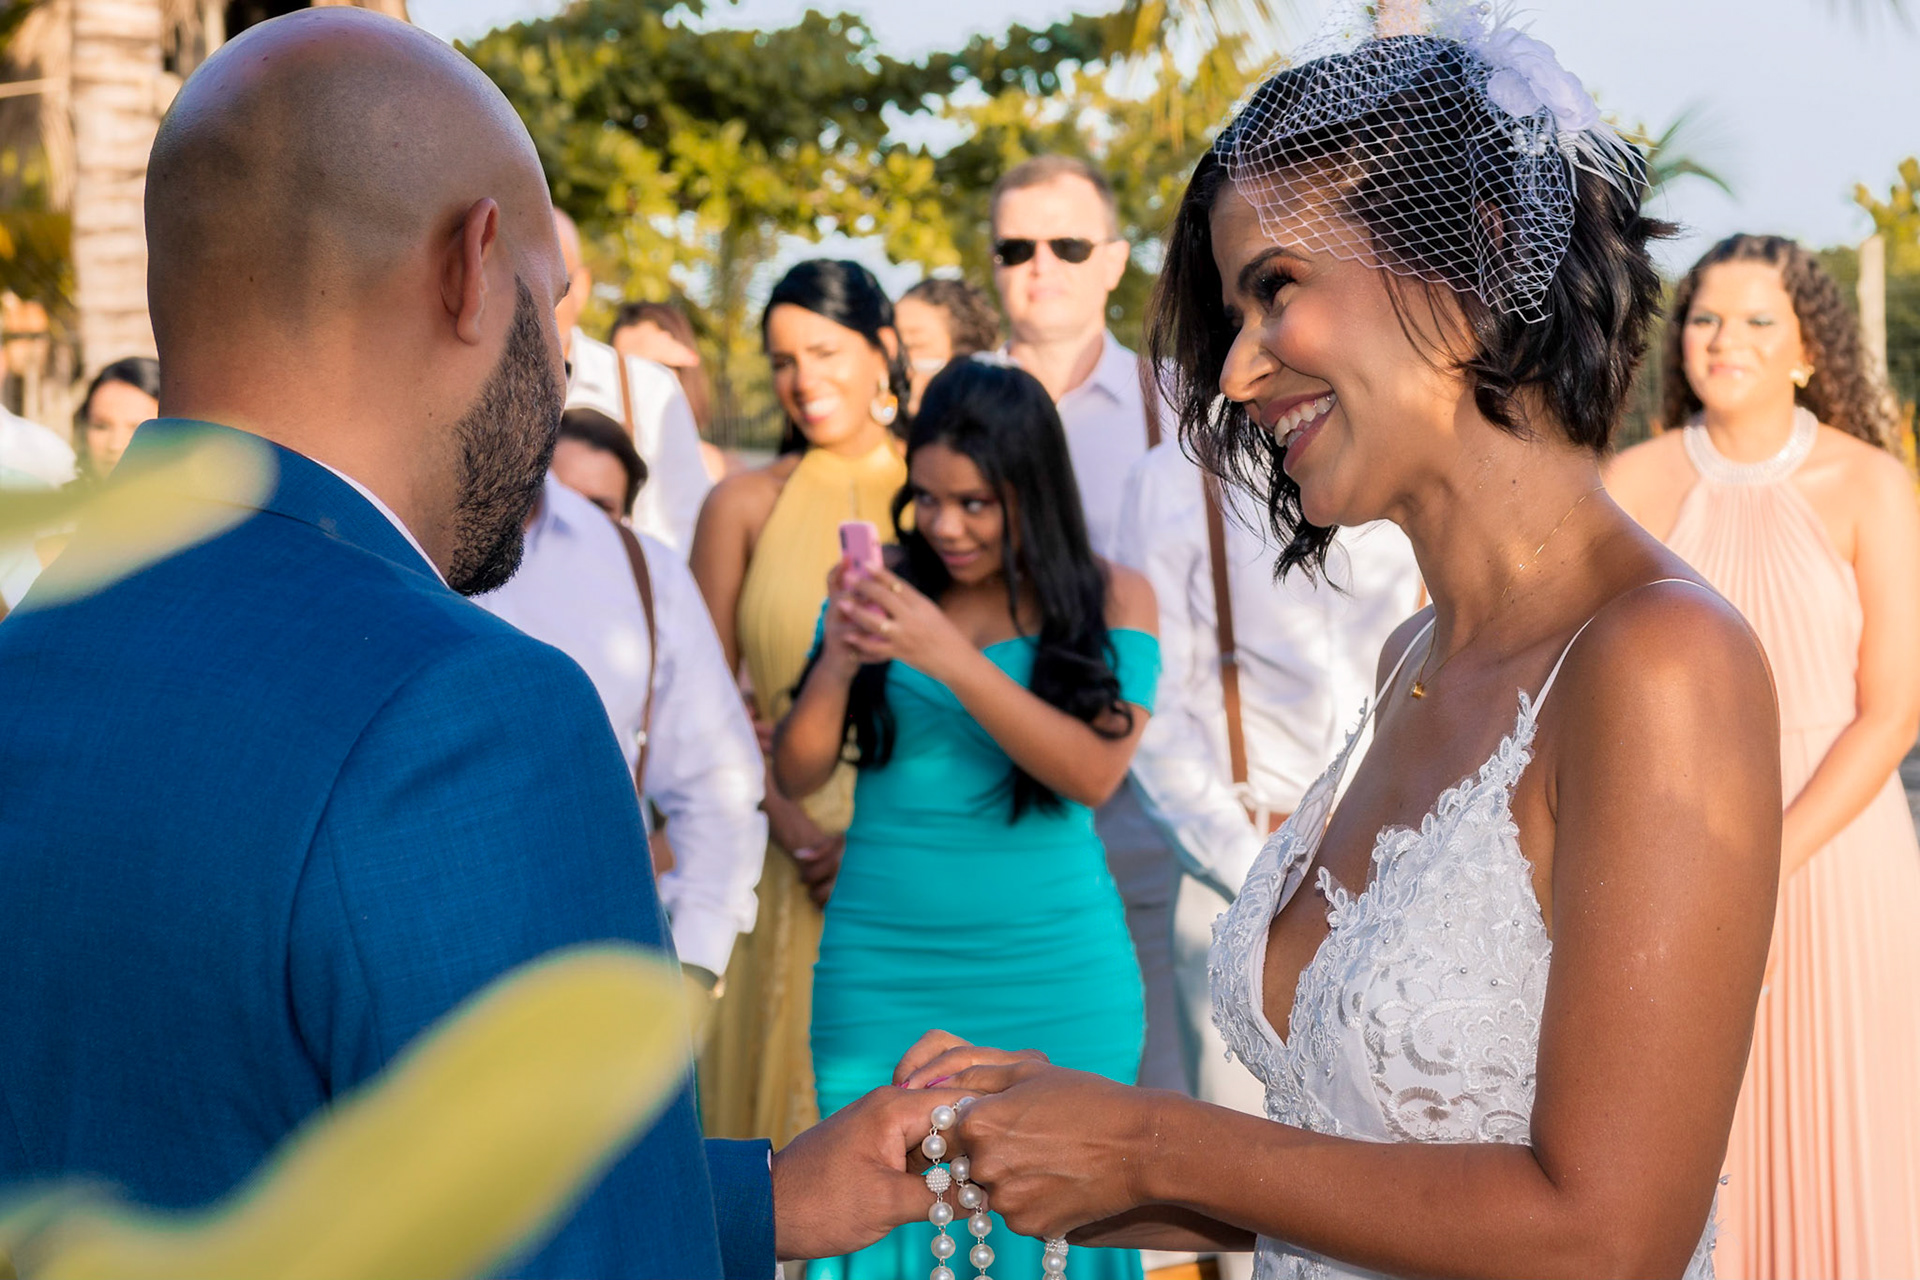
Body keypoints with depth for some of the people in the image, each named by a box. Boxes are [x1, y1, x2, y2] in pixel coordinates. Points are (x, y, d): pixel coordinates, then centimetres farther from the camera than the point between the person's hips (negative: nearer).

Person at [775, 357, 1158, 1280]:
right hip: (883, 967, 2)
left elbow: (1095, 772, -13)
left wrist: (950, 656, -21)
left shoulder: (1110, 599, 0)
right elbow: (796, 777, 4)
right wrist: (837, 661, -15)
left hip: (1054, 972, -1)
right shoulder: (880, 591, 5)